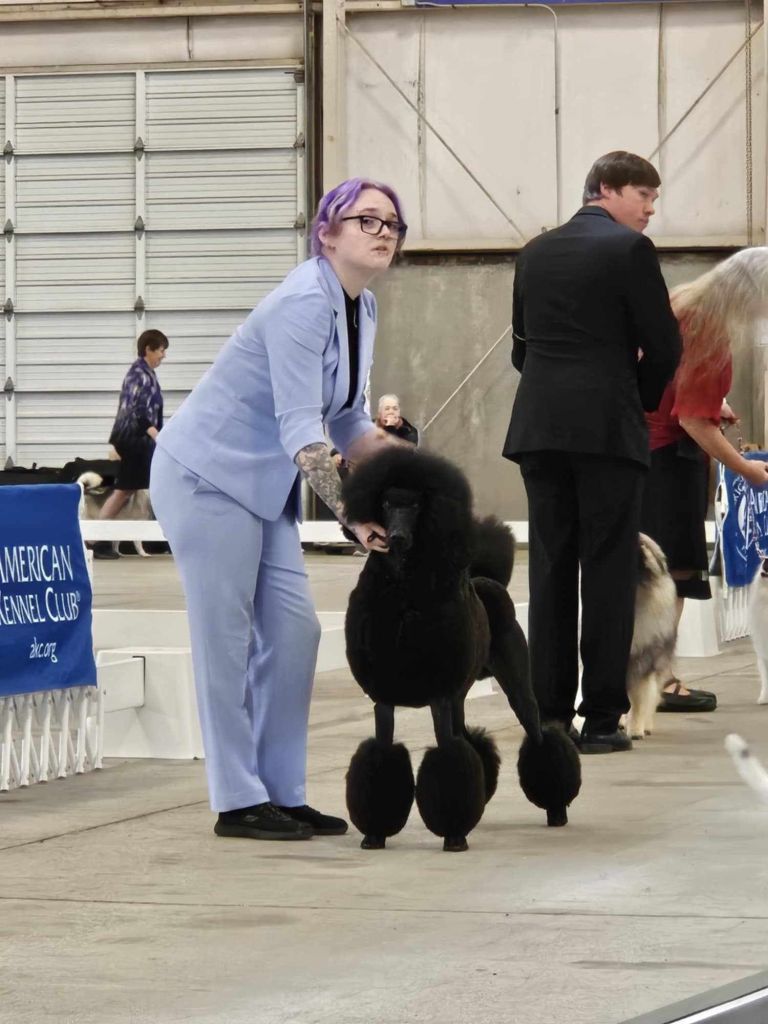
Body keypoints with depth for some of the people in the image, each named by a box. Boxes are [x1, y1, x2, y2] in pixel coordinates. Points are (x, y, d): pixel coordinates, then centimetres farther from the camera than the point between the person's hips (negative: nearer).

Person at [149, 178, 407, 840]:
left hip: (262, 486, 9)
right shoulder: (305, 302, -22)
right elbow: (300, 428, -28)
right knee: (226, 638, -6)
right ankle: (239, 801, -2)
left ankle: (283, 794, 9)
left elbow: (348, 422, 15)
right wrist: (352, 513, -32)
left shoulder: (361, 311, 7)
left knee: (293, 631, 4)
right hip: (206, 478, -9)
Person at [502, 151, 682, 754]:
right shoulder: (629, 250, -5)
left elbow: (522, 346, 16)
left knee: (550, 571, 8)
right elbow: (665, 346, -5)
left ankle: (549, 715, 8)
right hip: (608, 430, -5)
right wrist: (640, 399, 12)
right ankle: (602, 718, -3)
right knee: (609, 570, -1)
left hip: (539, 428, 5)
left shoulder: (536, 253, 13)